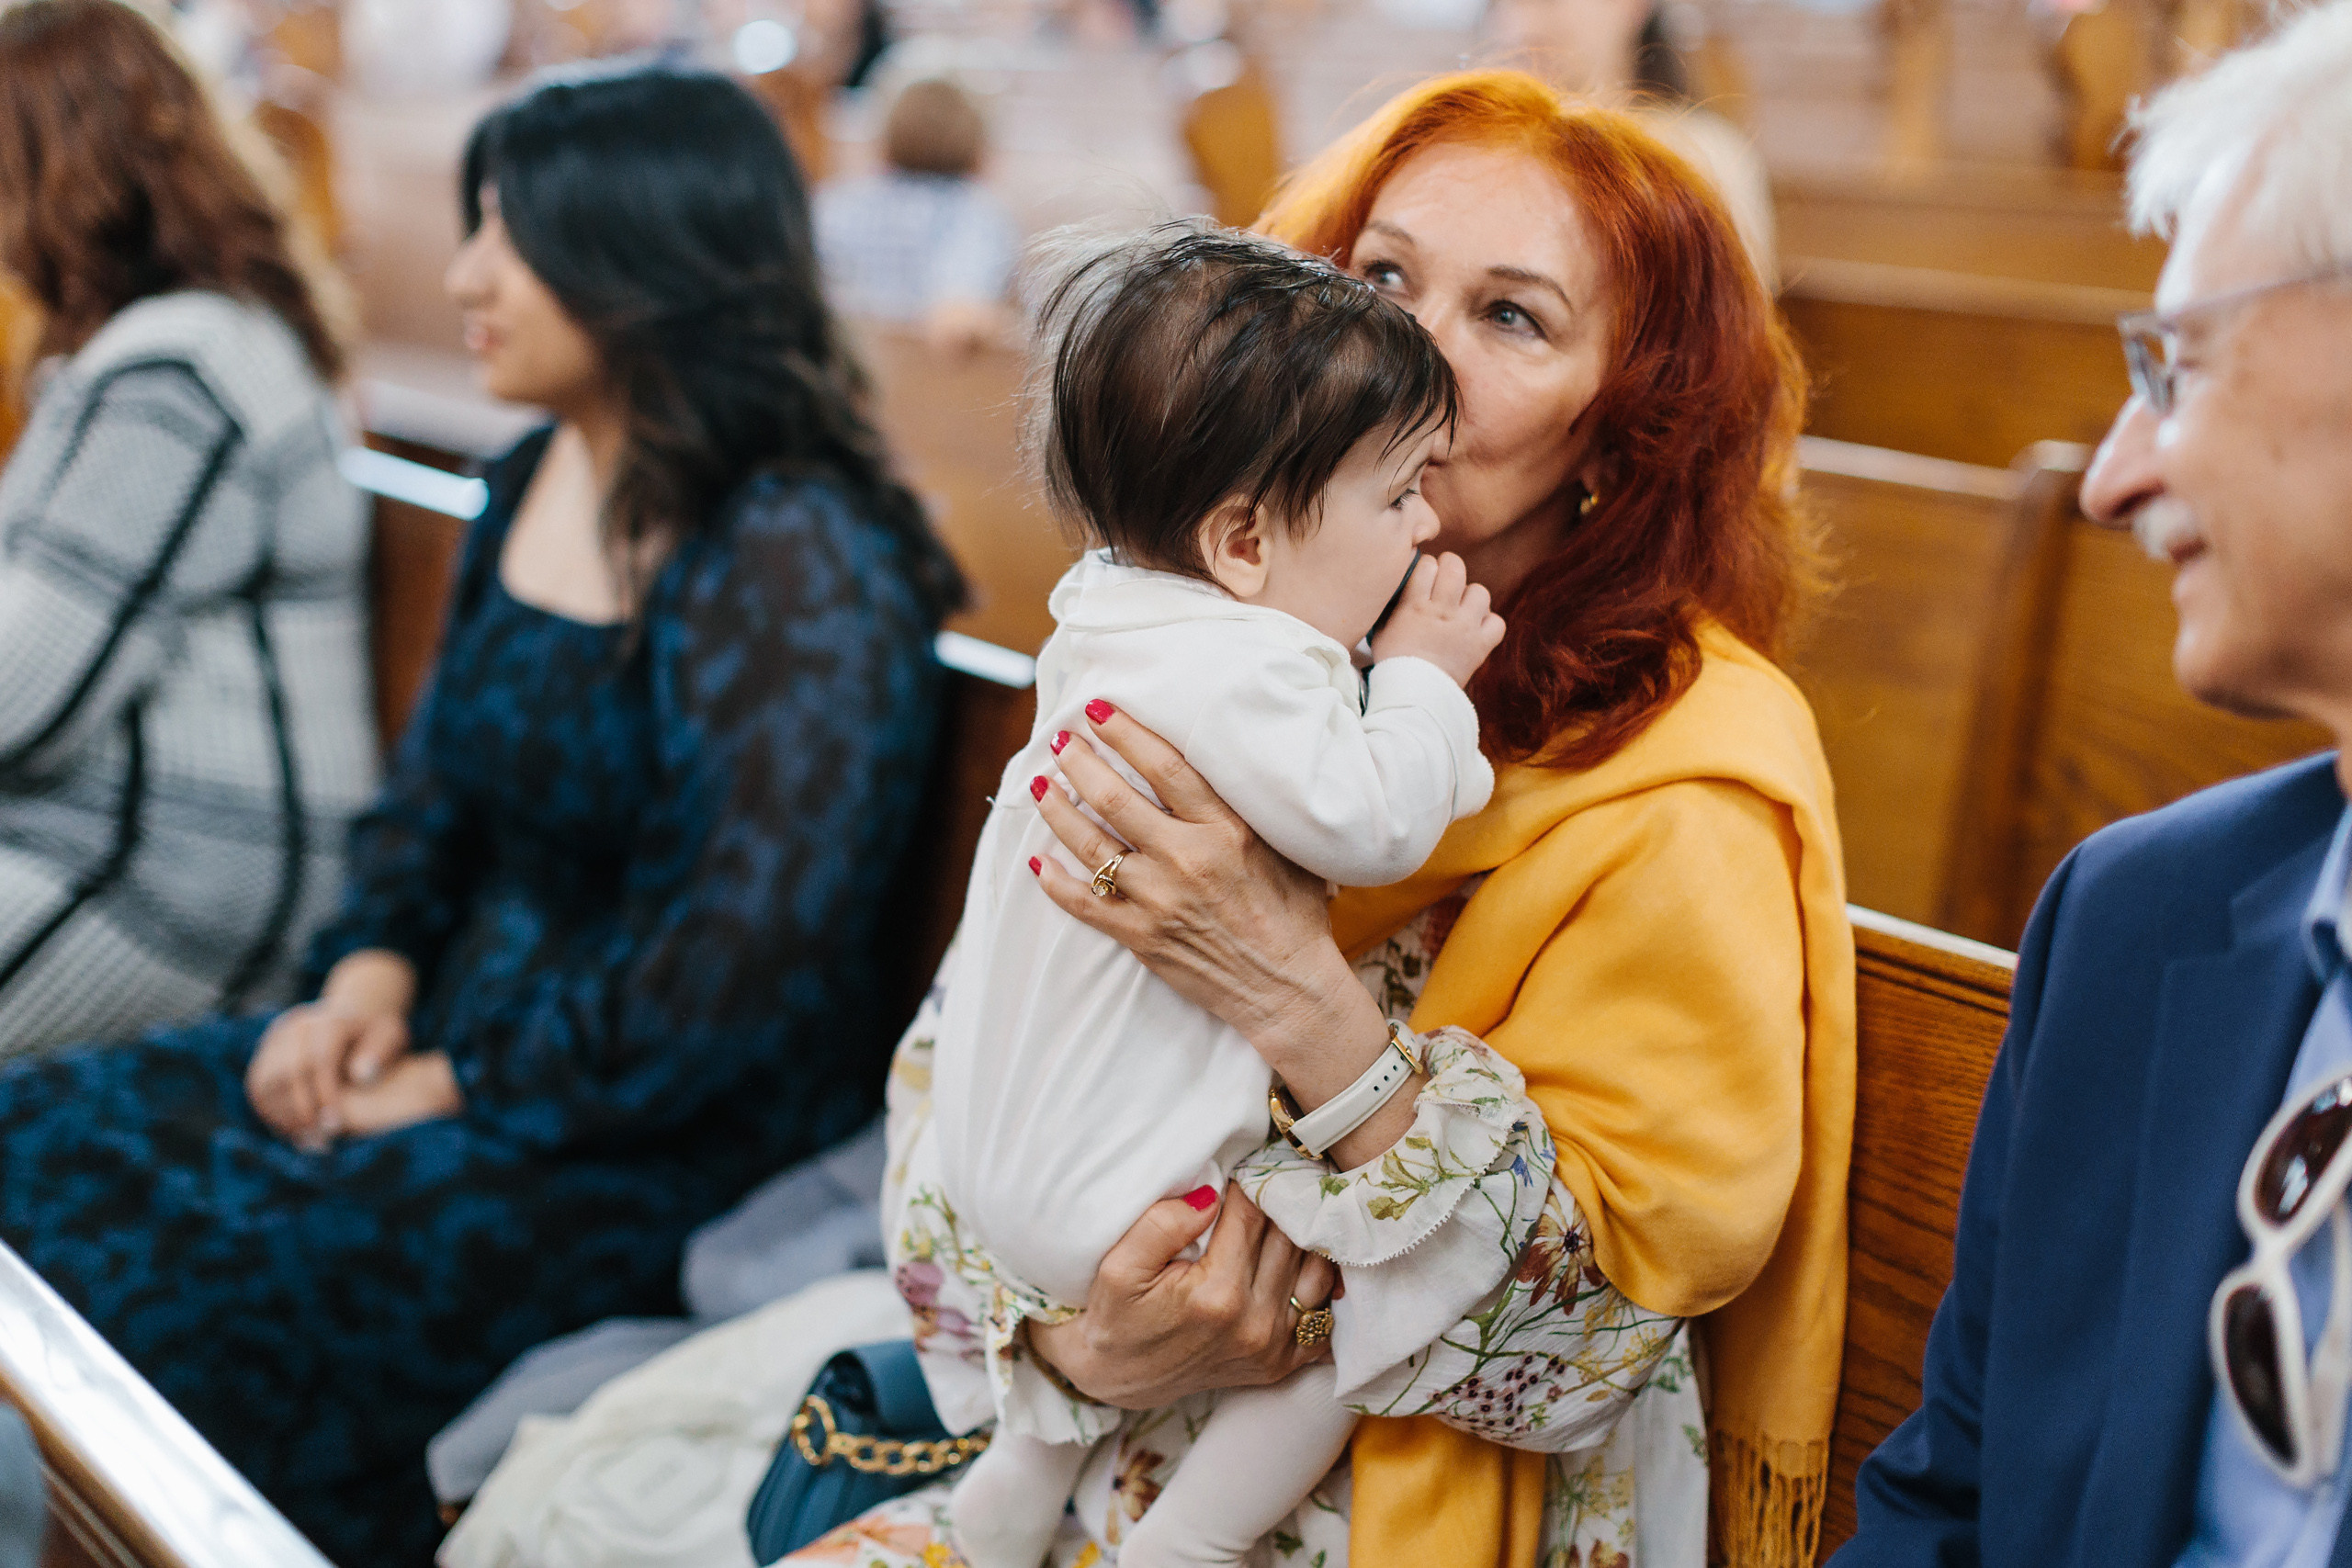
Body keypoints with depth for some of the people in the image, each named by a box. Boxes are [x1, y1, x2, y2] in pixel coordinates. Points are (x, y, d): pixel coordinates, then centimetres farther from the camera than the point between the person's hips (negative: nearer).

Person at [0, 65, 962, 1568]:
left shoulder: (799, 569, -20)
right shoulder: (536, 484, 8)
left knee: (186, 1297, -20)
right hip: (463, 1028, 9)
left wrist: (464, 1090, -15)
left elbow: (739, 960, -23)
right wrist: (372, 967, 1)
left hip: (672, 1133, -9)